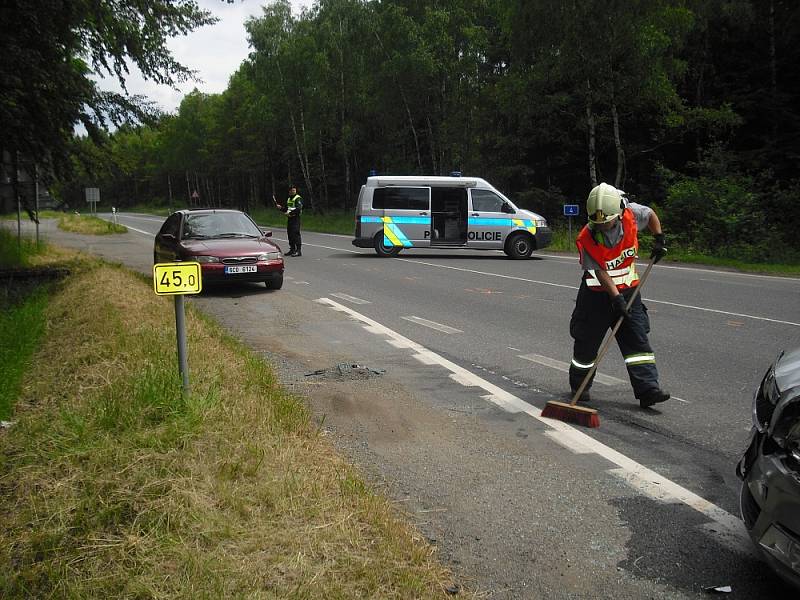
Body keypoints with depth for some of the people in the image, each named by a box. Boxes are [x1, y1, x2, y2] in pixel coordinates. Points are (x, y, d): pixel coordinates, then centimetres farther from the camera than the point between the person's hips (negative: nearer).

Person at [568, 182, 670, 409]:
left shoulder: (632, 214, -13)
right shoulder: (587, 238, -22)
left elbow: (651, 214, 11)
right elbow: (600, 272, -22)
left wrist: (659, 239, 3)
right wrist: (616, 298, -27)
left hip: (628, 289, 3)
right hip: (598, 292, -3)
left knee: (638, 337, -5)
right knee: (587, 341, 6)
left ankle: (648, 389, -7)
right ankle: (579, 385, 26)